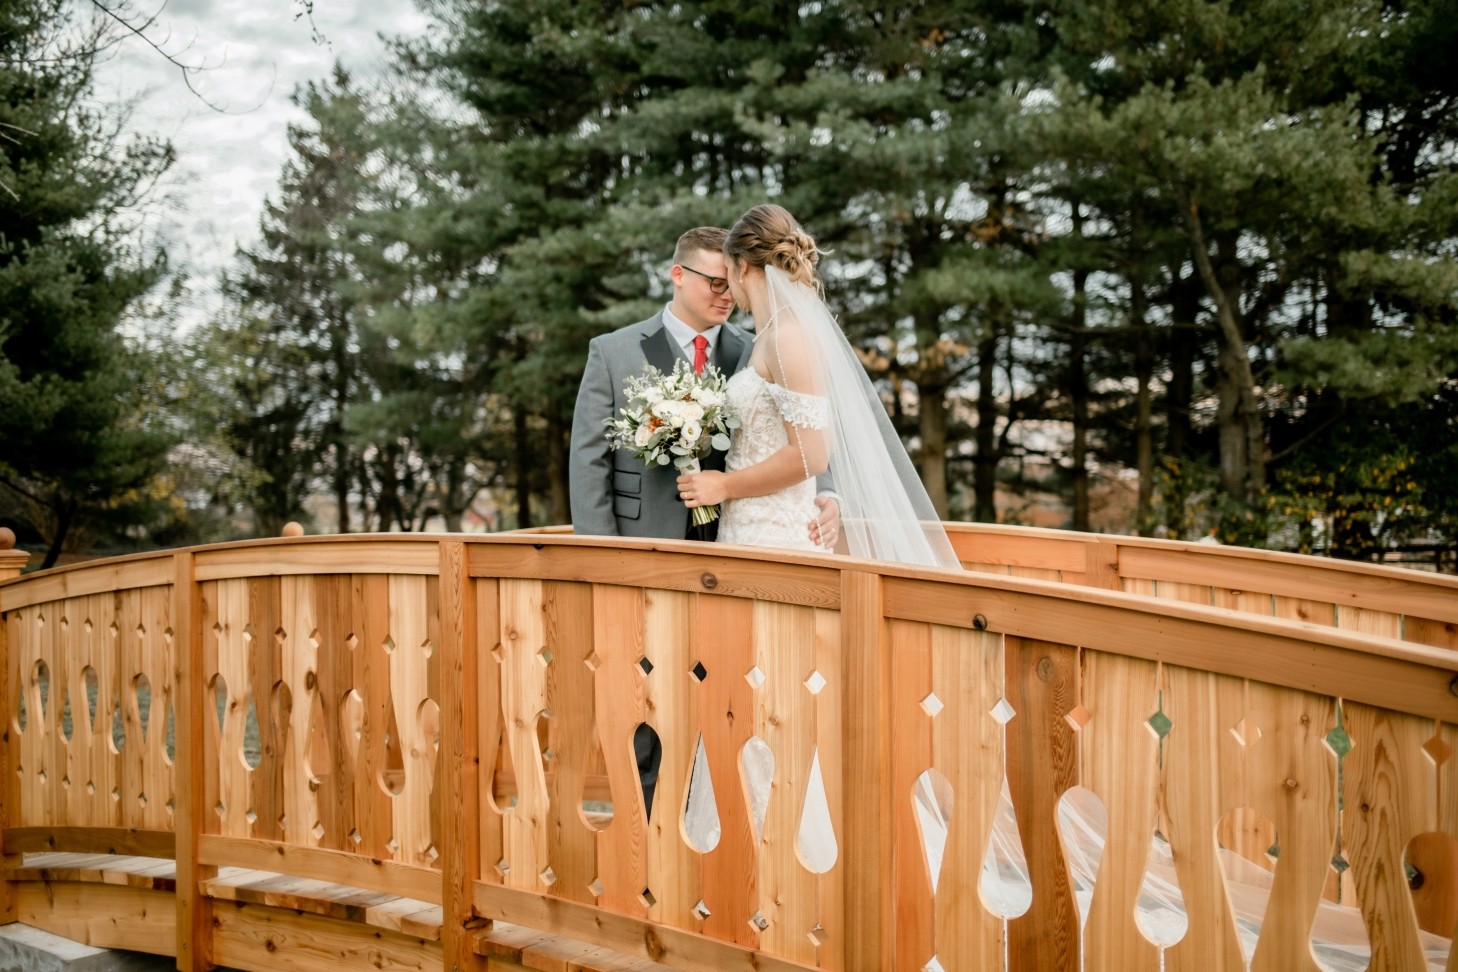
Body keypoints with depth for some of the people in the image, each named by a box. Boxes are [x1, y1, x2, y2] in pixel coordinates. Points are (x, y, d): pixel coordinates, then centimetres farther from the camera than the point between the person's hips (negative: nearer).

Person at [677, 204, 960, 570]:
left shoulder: (789, 335, -13)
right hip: (751, 532, 8)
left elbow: (810, 455, -18)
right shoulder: (771, 335, 13)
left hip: (771, 539, -8)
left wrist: (724, 486, -10)